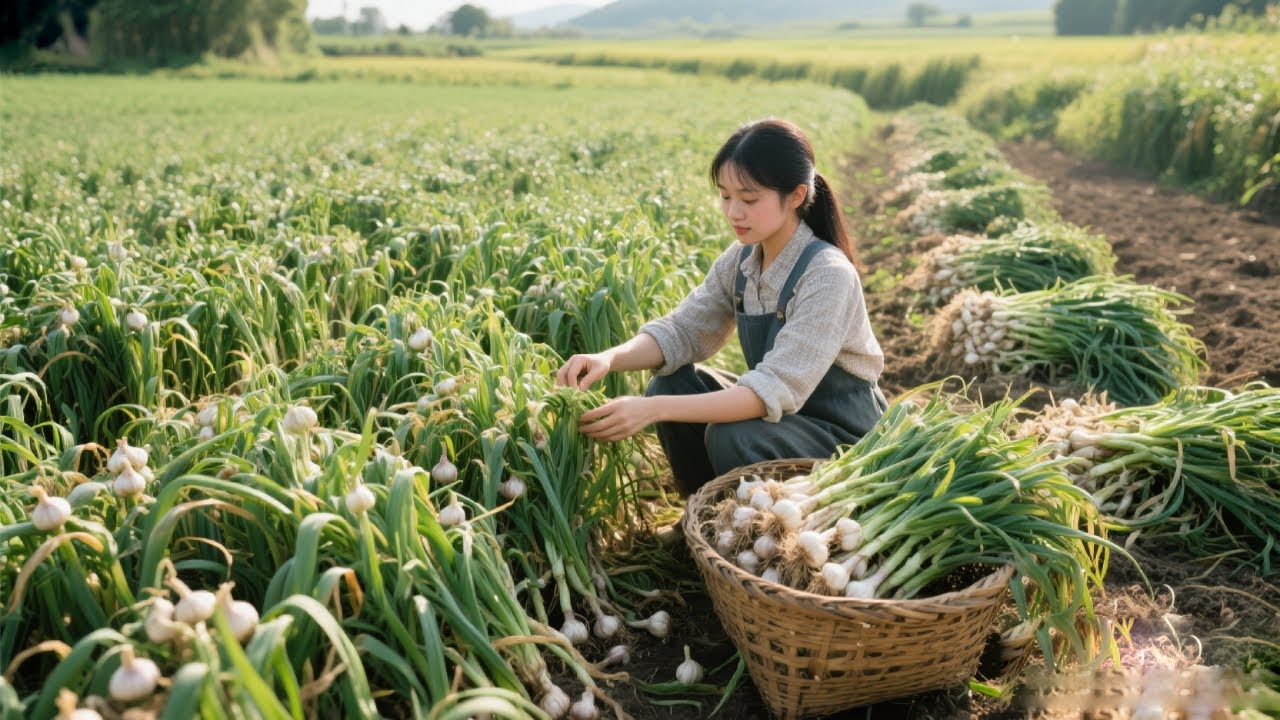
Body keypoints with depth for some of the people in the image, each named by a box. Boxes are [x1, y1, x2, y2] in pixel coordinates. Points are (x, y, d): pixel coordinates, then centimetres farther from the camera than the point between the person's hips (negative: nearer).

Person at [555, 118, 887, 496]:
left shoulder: (827, 276, -26)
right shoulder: (740, 259, -5)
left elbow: (778, 389, -33)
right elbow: (683, 329, -5)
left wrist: (654, 410, -40)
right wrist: (610, 358, -26)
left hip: (843, 435, -6)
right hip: (777, 410, 7)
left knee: (731, 436, -31)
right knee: (670, 385, -10)